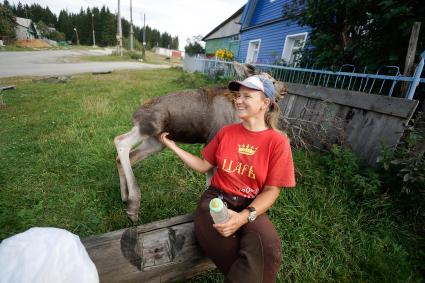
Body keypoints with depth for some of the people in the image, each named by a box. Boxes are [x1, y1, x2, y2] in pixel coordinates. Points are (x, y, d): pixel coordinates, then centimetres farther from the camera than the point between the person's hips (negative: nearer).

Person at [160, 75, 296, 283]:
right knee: (219, 240, -29)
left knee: (267, 246, -33)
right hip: (216, 198, 3)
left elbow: (272, 190, -6)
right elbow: (204, 166, 11)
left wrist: (244, 217, -21)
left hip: (251, 206, -2)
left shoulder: (277, 142, -6)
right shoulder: (226, 132, 5)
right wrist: (174, 147, 5)